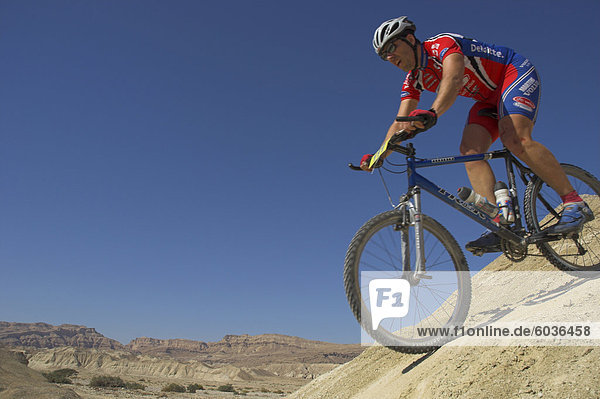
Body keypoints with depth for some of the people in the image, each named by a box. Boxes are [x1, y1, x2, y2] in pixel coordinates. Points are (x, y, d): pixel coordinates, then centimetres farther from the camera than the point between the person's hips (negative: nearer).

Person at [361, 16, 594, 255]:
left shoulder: (442, 43, -22)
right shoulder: (413, 80, 1)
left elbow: (453, 79, -42)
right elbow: (401, 123, -7)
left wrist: (432, 113, -61)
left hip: (517, 72, -7)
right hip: (490, 98, 7)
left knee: (515, 139, -31)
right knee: (470, 150, -17)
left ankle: (574, 202, -20)